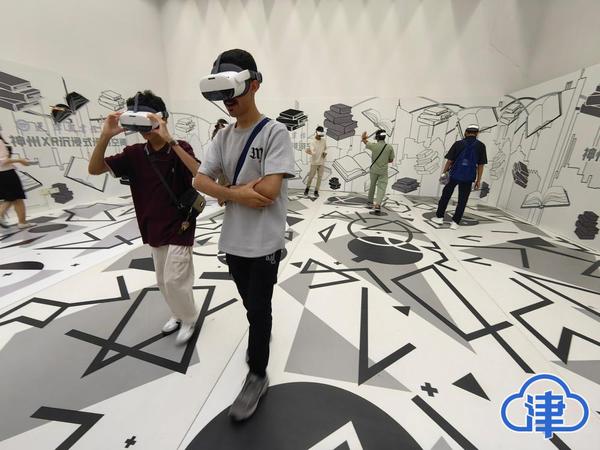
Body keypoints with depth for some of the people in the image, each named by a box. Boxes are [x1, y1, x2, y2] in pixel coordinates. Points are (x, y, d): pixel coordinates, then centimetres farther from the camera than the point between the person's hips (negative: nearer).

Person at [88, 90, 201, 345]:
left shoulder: (180, 148, -12)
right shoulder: (135, 153, 1)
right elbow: (94, 169, -3)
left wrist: (169, 140, -35)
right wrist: (106, 136, -17)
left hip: (179, 228, -5)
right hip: (153, 230, 6)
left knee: (174, 280, 0)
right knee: (163, 281, 17)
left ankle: (189, 319, 26)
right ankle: (179, 314, 41)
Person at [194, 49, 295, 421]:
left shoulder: (275, 132, -11)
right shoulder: (223, 137, 7)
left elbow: (268, 191, -21)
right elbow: (200, 180, 1)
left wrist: (227, 191, -7)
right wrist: (239, 194, -17)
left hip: (264, 242, -6)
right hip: (233, 239, 6)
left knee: (259, 308, 9)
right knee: (251, 304, 23)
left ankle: (258, 376, 31)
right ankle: (262, 334, 53)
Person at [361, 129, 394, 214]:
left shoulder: (374, 145, -8)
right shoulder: (390, 147, -6)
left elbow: (365, 142, 13)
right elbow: (391, 160, 4)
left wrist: (363, 137, 35)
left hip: (373, 169, 1)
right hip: (383, 171, -1)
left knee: (372, 185, 19)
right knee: (381, 188, -2)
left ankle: (370, 202, 31)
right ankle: (377, 205, -20)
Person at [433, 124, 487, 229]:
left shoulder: (458, 144, 0)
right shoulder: (480, 146, 1)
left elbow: (449, 160, -1)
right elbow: (481, 164, 1)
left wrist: (444, 172, 11)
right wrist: (478, 180, 6)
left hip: (454, 174, 0)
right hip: (468, 177, 0)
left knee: (445, 196, 13)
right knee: (462, 200, 7)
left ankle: (439, 217, 17)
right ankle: (455, 222, 6)